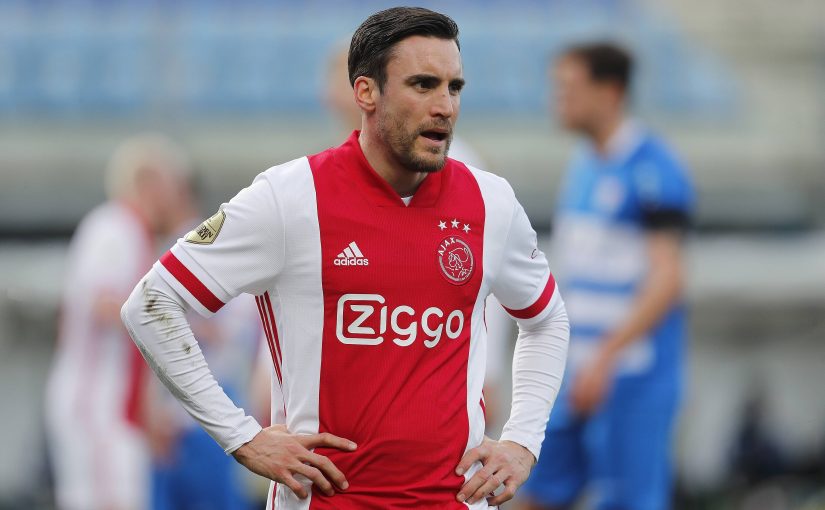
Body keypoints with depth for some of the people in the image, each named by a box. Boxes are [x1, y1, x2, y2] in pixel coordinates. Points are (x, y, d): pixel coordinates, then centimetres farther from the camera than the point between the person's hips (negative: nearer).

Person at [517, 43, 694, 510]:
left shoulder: (653, 170, -13)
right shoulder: (586, 168, 14)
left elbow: (666, 280, -19)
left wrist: (605, 360, -24)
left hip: (634, 376, -9)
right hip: (581, 374, 9)